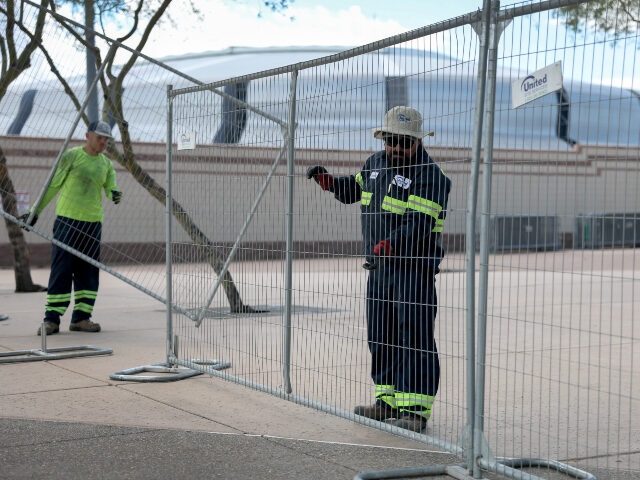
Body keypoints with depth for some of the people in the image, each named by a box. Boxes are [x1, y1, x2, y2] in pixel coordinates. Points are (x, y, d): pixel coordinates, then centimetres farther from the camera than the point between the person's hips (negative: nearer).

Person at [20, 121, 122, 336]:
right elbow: (53, 185, 1)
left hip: (92, 223, 5)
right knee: (61, 270, -6)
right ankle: (52, 319, -4)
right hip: (67, 220, -5)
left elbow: (111, 187, 2)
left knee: (88, 271, 6)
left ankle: (81, 318, 12)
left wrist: (114, 194, -23)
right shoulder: (71, 156, -2)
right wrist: (35, 212, 0)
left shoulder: (106, 163, 13)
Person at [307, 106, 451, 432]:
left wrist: (387, 246, -36)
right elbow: (353, 189, 30)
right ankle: (388, 402, 24)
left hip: (413, 267, -8)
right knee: (380, 337, 13)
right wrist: (327, 180, 11)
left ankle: (415, 410, -5)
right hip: (378, 267, 8)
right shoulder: (375, 164, 11)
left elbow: (419, 225, -24)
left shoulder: (429, 175, -13)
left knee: (413, 338, -8)